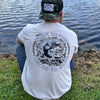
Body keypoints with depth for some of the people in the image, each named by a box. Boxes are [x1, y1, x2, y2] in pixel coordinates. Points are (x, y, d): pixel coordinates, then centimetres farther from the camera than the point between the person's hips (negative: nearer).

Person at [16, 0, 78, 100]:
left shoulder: (29, 30, -16)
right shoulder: (72, 35, -13)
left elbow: (19, 40, 11)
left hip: (32, 88, 0)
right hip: (61, 89, 1)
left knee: (20, 47, 18)